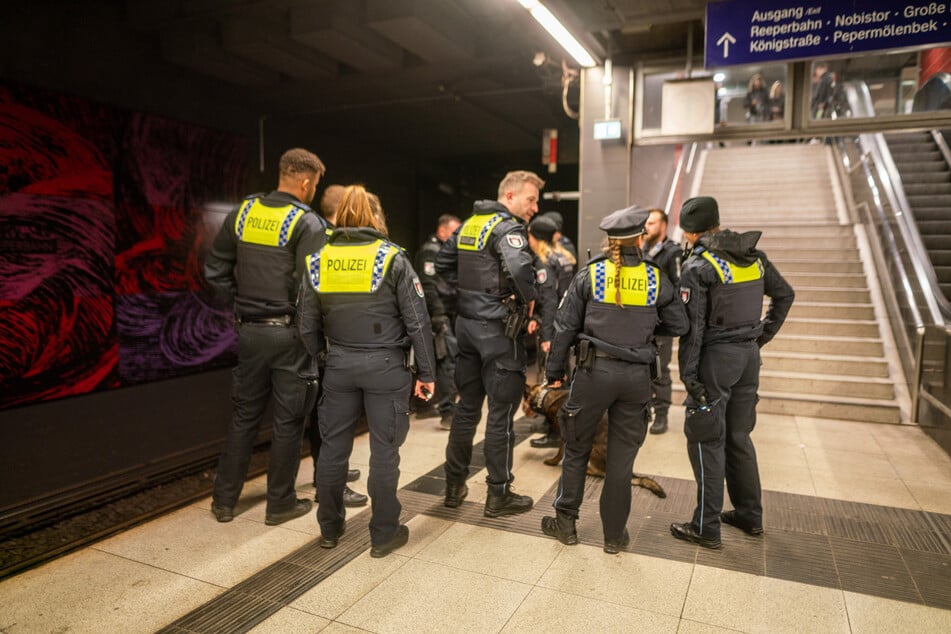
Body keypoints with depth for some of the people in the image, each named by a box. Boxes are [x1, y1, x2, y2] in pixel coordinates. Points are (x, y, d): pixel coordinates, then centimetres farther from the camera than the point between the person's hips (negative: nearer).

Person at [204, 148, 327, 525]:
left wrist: (245, 298, 14)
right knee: (288, 420, 8)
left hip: (249, 329, 5)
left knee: (244, 415, 17)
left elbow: (215, 270, 8)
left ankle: (224, 499, 27)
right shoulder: (307, 223, -12)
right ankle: (280, 503, 20)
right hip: (289, 332, -5)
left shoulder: (243, 213, 5)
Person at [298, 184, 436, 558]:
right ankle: (384, 534, 18)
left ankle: (330, 528, 30)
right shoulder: (392, 258, -8)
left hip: (339, 365, 4)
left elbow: (307, 325, 6)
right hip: (385, 366, -3)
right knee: (384, 450, 6)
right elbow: (417, 321, -9)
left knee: (333, 446, 15)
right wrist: (426, 373, -2)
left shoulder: (318, 261, 2)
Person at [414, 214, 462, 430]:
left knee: (436, 361, 15)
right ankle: (448, 412, -11)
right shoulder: (430, 251, -9)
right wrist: (438, 314, -23)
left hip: (447, 315, 10)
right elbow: (428, 285, -19)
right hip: (439, 316, -10)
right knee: (449, 361, -13)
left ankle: (426, 405, 25)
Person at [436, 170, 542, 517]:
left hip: (467, 322, 8)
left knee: (467, 407, 16)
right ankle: (499, 494, 14)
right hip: (498, 329, -8)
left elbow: (443, 264, 18)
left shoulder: (469, 224, 12)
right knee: (501, 412, 3)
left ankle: (454, 486, 26)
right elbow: (519, 267, -33)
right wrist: (530, 298, -16)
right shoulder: (508, 227, -14)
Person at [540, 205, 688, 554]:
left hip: (594, 371, -1)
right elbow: (679, 325, 5)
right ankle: (614, 534, 24)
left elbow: (565, 326, -2)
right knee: (621, 457, 12)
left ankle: (566, 523, 27)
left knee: (576, 449, 15)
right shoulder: (656, 278, -1)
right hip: (636, 376, 1)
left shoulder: (590, 274, -4)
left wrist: (554, 371, 7)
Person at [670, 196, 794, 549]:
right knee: (739, 436, 18)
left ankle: (706, 527, 7)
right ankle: (750, 515, 29)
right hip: (749, 355, 7)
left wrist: (688, 375, -13)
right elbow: (785, 295, 17)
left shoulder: (697, 267, -14)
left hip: (716, 357, -7)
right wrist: (762, 336, 18)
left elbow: (692, 325, -17)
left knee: (707, 441, 1)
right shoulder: (754, 257, 7)